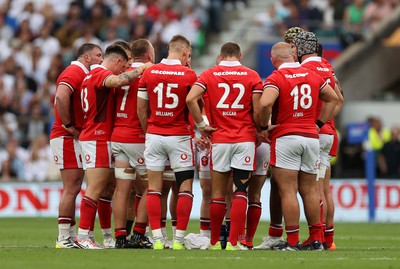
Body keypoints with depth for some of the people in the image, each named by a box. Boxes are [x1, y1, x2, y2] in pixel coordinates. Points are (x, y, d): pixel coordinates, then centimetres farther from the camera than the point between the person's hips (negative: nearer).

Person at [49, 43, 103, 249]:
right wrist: (69, 125, -21)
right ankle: (64, 239, -8)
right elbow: (62, 96, -28)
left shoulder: (83, 74, 19)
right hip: (67, 138, -10)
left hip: (76, 138, 10)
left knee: (73, 189, 11)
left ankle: (70, 237, 14)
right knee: (71, 189, -9)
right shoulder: (75, 72, -12)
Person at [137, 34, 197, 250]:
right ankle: (179, 238, -3)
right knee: (185, 188, 4)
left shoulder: (149, 73, 2)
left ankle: (157, 238, 1)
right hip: (179, 136, -3)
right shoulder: (189, 75, -7)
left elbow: (140, 108, 5)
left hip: (154, 135, 3)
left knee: (154, 188, 6)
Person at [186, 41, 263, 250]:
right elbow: (258, 110, -4)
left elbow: (190, 99, -11)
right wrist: (259, 130, 13)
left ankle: (214, 242, 15)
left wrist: (201, 125, -1)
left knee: (218, 194, 9)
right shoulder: (252, 76, 3)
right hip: (245, 139, -1)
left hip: (219, 139, 1)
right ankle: (233, 242, -9)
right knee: (241, 192, -1)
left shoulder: (209, 75, 4)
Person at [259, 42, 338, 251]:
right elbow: (333, 99, 20)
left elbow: (265, 103, -25)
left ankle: (292, 241, -5)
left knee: (288, 192, -4)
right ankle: (316, 239, 14)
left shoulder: (276, 78, -8)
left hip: (285, 137, -5)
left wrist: (264, 126, -9)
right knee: (310, 190, 12)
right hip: (311, 137, 5)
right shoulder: (313, 76, 10)